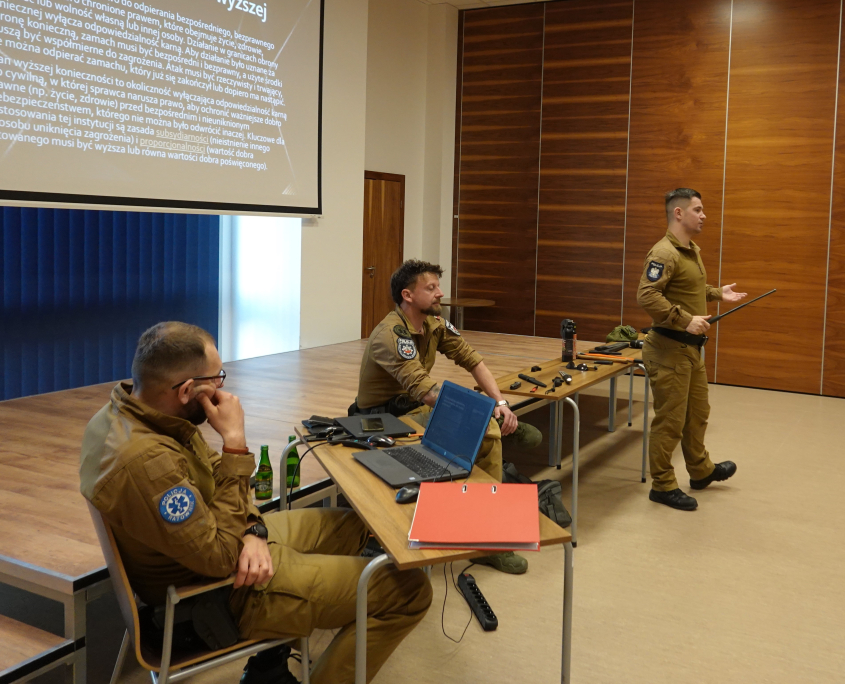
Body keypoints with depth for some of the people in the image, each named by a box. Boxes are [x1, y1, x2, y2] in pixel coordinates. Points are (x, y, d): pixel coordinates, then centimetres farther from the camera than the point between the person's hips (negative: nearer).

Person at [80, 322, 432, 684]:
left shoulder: (128, 408, -5)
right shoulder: (145, 462, -35)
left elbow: (209, 477, 5)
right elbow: (220, 557, -30)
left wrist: (253, 530, -12)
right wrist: (235, 444, -29)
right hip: (217, 595, -9)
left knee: (353, 525, 23)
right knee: (409, 589, -7)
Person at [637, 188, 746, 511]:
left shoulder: (692, 250, 13)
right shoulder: (664, 252, -19)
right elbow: (647, 296, -29)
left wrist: (717, 294, 15)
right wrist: (686, 320, -29)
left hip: (692, 347, 10)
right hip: (669, 348, -10)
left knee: (697, 413, 22)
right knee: (670, 420, 0)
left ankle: (701, 470, 40)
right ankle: (662, 485, 13)